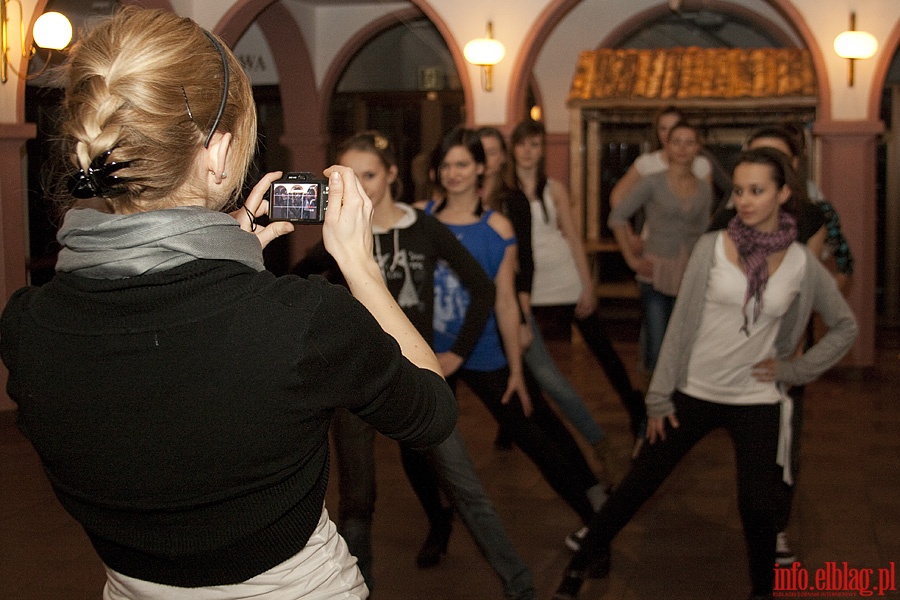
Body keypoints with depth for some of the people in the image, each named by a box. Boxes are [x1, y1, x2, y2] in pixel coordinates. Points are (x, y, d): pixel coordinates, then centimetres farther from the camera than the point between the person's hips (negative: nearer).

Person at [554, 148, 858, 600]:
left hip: (757, 401, 1)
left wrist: (796, 368, 0)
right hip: (693, 392, 0)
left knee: (758, 508, 0)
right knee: (637, 486, 6)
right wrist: (659, 395, -5)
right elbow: (681, 323, -5)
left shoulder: (802, 263, -3)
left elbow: (845, 326, 10)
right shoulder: (711, 247, -7)